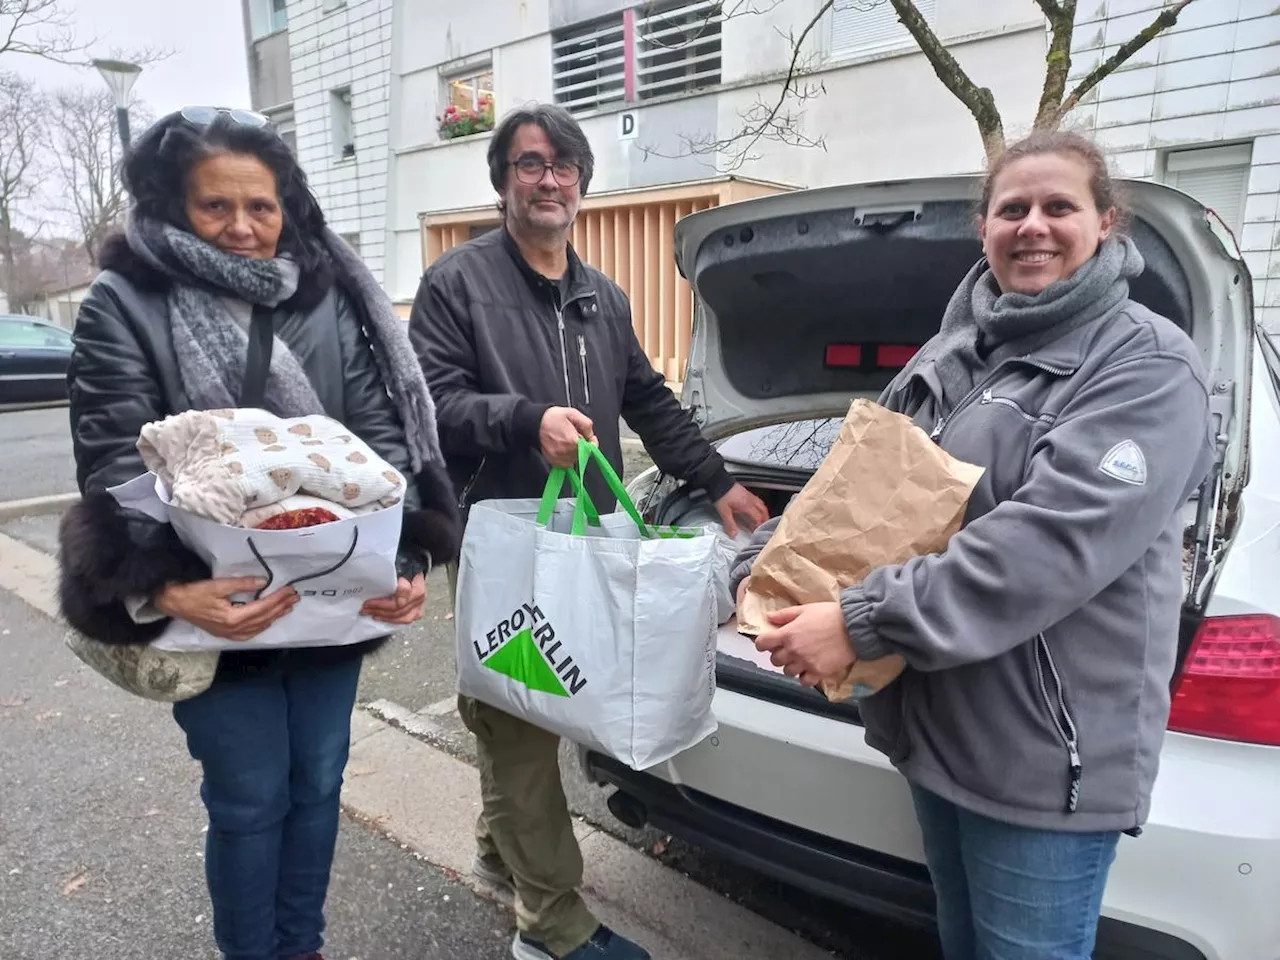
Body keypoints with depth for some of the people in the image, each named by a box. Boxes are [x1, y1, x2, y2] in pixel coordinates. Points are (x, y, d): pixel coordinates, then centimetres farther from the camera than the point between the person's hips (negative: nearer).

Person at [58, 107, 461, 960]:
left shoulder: (333, 298, 3)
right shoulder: (125, 306, -6)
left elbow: (383, 436, -2)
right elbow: (117, 468, -12)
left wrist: (407, 556, -15)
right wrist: (166, 590, -28)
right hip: (216, 606, -3)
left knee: (318, 781, 17)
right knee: (250, 800, 10)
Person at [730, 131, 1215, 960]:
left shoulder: (1148, 364, -13)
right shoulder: (951, 355, 8)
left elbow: (1047, 544, -26)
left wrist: (862, 623, -29)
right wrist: (767, 560, -5)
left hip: (1047, 752, -6)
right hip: (936, 720, 7)